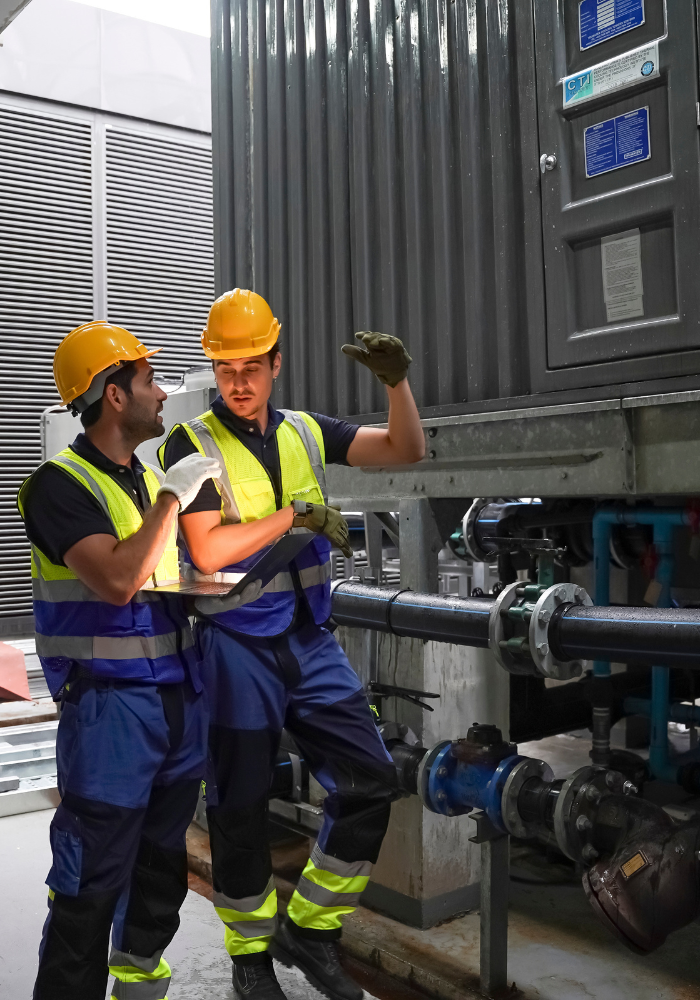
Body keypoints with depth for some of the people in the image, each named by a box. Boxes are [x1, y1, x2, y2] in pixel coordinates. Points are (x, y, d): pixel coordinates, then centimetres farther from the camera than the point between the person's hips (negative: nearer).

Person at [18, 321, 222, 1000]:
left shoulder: (148, 477, 14)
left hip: (178, 698, 8)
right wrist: (173, 494, -19)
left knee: (162, 868, 19)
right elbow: (117, 580, -26)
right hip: (110, 707, -8)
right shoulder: (61, 484, -12)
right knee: (91, 888, -1)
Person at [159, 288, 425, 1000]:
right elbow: (207, 551, -17)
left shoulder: (304, 432, 7)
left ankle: (309, 928, 22)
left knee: (369, 782, 2)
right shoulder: (191, 445, -7)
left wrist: (397, 381, -11)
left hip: (310, 640, 5)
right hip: (237, 648, -4)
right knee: (240, 810, 8)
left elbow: (406, 450, 5)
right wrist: (297, 514, -14)